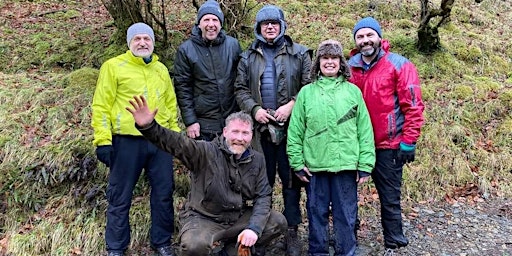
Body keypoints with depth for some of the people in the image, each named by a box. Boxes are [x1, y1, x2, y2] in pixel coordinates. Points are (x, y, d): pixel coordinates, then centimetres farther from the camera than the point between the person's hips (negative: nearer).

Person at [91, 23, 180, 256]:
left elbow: (171, 105, 20)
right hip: (127, 140, -4)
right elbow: (101, 106, -4)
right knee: (120, 196, 5)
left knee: (163, 193, 9)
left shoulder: (162, 70, 16)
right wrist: (103, 140, -11)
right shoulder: (113, 66, 0)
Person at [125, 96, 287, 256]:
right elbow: (177, 143, -29)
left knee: (278, 222, -9)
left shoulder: (257, 160, 1)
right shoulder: (206, 152, -13)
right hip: (204, 219, -5)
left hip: (241, 217, 5)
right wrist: (148, 126, -47)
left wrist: (254, 228, -17)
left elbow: (263, 196, -2)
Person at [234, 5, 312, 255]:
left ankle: (292, 231, 16)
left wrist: (291, 105, -13)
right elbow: (240, 89, 9)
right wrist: (254, 109, -8)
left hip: (290, 127, -2)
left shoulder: (299, 53, 6)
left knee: (291, 180, 4)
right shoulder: (248, 57, 13)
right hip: (260, 128, 2)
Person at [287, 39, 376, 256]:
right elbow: (295, 131, 3)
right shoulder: (306, 92, 4)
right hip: (315, 166, 0)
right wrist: (297, 163, -2)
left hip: (346, 165, 0)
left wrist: (365, 164, -2)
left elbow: (365, 130, 2)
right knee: (317, 212, 11)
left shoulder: (353, 91, 4)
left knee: (346, 214, 9)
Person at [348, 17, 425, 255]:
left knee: (390, 198, 5)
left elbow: (413, 106, -8)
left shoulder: (399, 65, -6)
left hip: (388, 144, -4)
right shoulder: (349, 67, 5)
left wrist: (408, 141, -11)